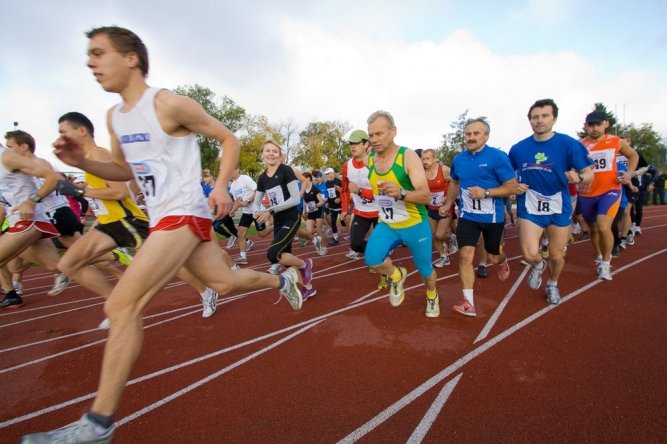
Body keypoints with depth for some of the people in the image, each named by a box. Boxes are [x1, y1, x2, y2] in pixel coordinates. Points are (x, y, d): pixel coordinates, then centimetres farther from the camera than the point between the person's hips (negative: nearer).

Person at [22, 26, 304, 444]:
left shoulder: (169, 104, -11)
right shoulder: (114, 116, 14)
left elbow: (229, 138, -4)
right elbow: (124, 170, 24)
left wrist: (222, 186, -15)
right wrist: (82, 162, 5)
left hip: (185, 215, -9)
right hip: (164, 218, 9)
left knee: (122, 306, -12)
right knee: (224, 282, 17)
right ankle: (285, 278, 41)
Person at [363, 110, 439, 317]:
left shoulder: (408, 156, -18)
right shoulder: (370, 160, -2)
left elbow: (426, 196, -27)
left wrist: (401, 194, -43)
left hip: (415, 225, -3)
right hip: (386, 225, 4)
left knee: (425, 270, 13)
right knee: (371, 260, -21)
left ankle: (432, 296, 48)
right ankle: (396, 276, 13)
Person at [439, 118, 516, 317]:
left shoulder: (498, 157, -14)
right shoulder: (459, 159, 1)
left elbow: (512, 187, -13)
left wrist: (485, 192, -25)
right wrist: (448, 204, 21)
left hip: (493, 217, -3)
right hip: (467, 216, 3)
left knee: (494, 256, 14)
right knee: (465, 255, -10)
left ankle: (502, 261, 54)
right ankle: (468, 303, -4)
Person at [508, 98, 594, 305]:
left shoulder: (569, 144, -8)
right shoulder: (518, 148, -1)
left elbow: (589, 174, -6)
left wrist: (578, 177, -29)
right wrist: (514, 186, -7)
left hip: (559, 209, 0)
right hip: (530, 209, 1)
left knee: (556, 256, 12)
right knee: (530, 254, -13)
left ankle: (553, 284, 44)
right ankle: (539, 265, 26)